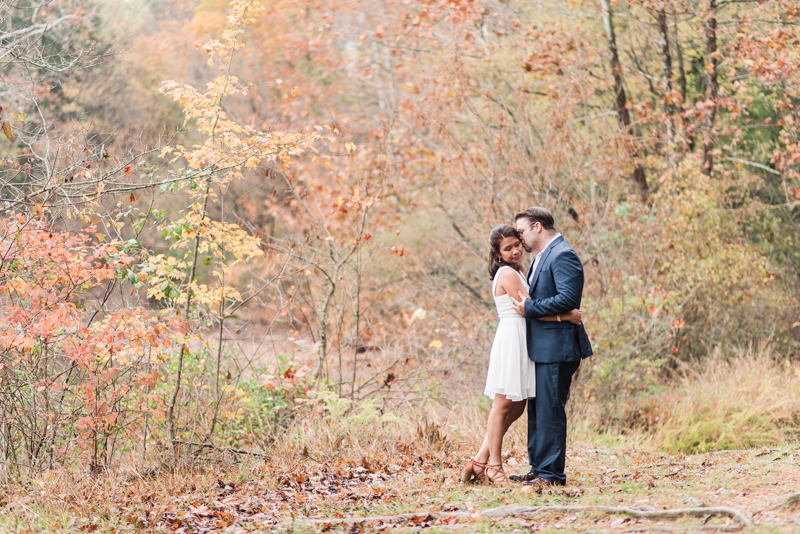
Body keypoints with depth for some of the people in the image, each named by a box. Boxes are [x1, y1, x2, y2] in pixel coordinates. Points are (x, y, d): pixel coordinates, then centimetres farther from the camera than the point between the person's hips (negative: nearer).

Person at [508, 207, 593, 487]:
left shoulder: (562, 255, -14)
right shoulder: (542, 257, 19)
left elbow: (569, 298, -23)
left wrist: (530, 308, -18)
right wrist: (525, 303, 8)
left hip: (557, 347, -11)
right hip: (542, 347, 11)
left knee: (550, 410, -8)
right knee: (537, 410, 14)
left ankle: (552, 473, -4)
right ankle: (539, 469, 21)